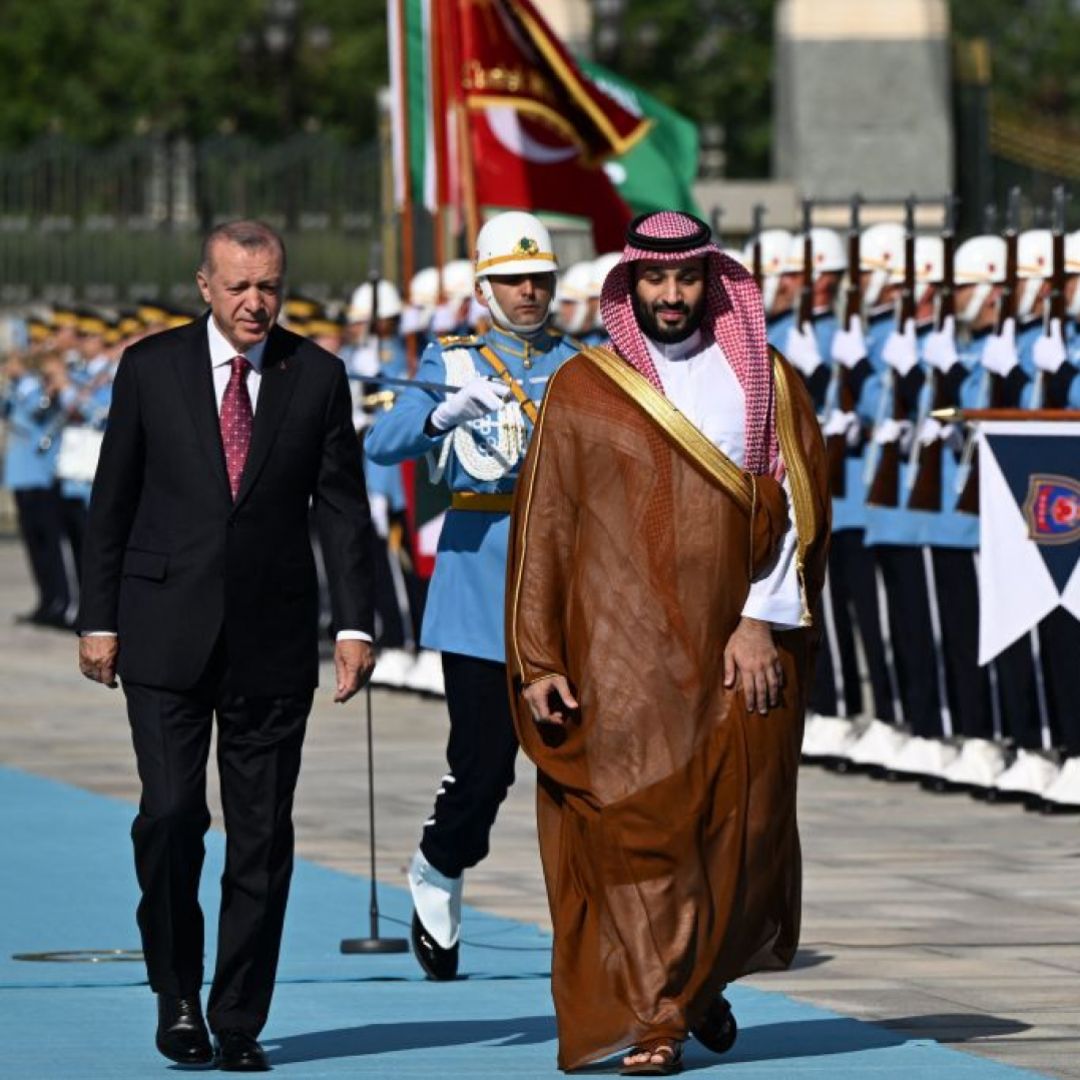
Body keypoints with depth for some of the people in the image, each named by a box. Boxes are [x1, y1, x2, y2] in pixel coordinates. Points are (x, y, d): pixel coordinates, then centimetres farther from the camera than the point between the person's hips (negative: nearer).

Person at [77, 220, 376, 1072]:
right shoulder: (151, 368, 3)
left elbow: (342, 507, 5)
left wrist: (355, 623, -3)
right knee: (171, 813, -9)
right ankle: (177, 993, 10)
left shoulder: (316, 377, 5)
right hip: (167, 634, -1)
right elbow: (113, 499, 6)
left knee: (263, 834, 2)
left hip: (272, 640, 1)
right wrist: (99, 618, 2)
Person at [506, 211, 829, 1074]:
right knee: (633, 830, -7)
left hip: (737, 651, 1)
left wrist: (763, 622, -8)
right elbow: (542, 530, 5)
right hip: (620, 654, -1)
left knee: (741, 829, 2)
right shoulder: (582, 390, 6)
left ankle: (703, 977, 27)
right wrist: (538, 662, -2)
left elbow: (799, 508, 4)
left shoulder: (768, 386, 9)